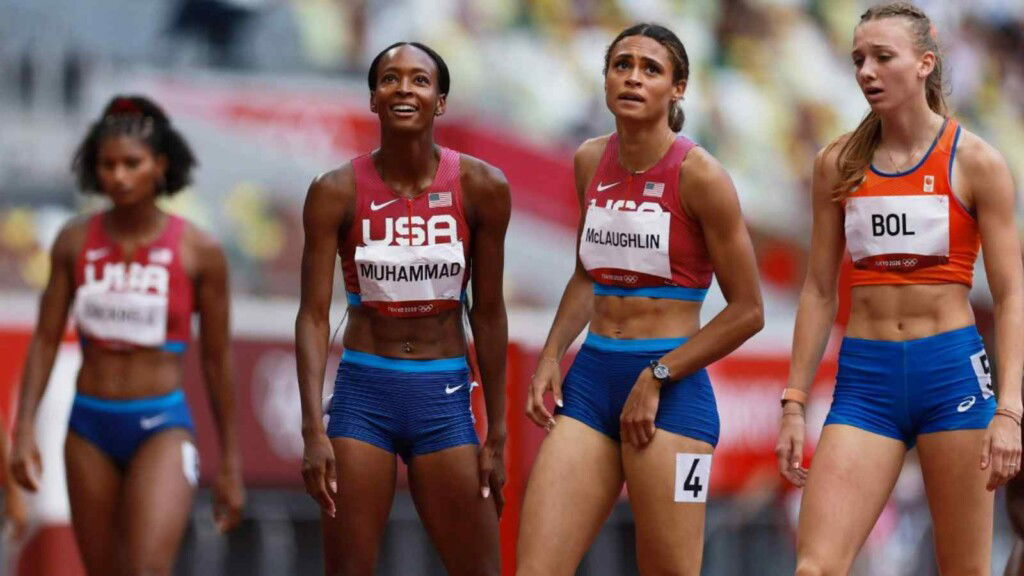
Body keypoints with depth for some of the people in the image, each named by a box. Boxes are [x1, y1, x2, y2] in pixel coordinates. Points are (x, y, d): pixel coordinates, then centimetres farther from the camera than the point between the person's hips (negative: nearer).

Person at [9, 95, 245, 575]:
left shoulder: (198, 251, -4)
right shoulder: (75, 242, 3)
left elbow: (216, 363, 2)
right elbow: (45, 339, 6)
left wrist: (230, 466, 5)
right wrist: (24, 429, -6)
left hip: (161, 427, -4)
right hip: (90, 426, 4)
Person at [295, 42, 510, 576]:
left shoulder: (480, 187, -3)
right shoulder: (336, 192, -5)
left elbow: (487, 313, 3)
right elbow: (313, 315, -6)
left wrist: (496, 435, 3)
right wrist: (313, 431, -15)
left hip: (445, 398, 1)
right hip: (363, 395, -1)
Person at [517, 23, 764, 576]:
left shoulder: (698, 174, -9)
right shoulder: (591, 161, 9)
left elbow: (747, 311, -7)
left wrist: (657, 377, -11)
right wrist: (551, 357, 10)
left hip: (671, 390, -5)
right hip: (589, 382, 5)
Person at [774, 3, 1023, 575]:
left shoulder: (975, 162, -1)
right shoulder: (838, 165, 8)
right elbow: (819, 291, 12)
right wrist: (795, 403, 6)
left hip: (953, 374, -2)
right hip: (864, 378, 2)